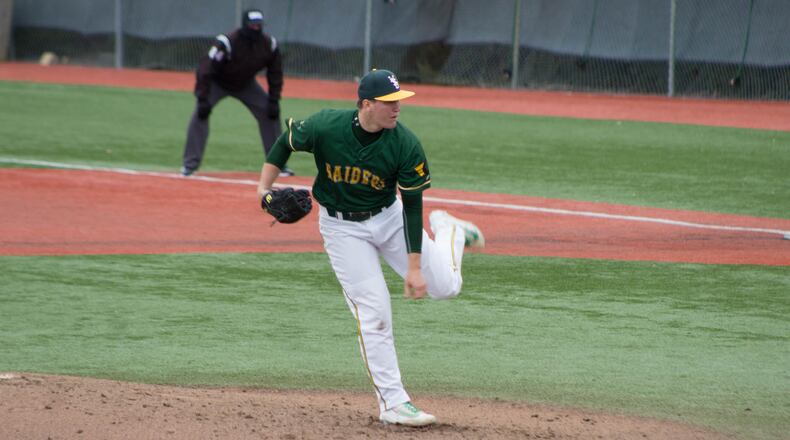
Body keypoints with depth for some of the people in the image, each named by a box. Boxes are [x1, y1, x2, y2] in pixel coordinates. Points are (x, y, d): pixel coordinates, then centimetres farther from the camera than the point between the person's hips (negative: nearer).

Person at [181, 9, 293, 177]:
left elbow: (275, 74, -5)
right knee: (200, 114, -22)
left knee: (270, 115, -3)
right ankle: (190, 164, -15)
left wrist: (274, 101, -10)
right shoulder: (226, 43, -34)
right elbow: (205, 69, -33)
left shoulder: (269, 44, -20)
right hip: (218, 83, -4)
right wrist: (203, 99, -36)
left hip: (246, 85, 4)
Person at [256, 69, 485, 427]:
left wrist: (414, 268, -19)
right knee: (374, 313, -10)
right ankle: (392, 403, -2)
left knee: (445, 286, 0)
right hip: (342, 227, -2)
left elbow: (412, 207, -17)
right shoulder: (325, 127, -24)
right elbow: (285, 142, -2)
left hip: (389, 218, 2)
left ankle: (448, 231, 34)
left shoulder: (405, 145, -22)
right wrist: (264, 189, -9)